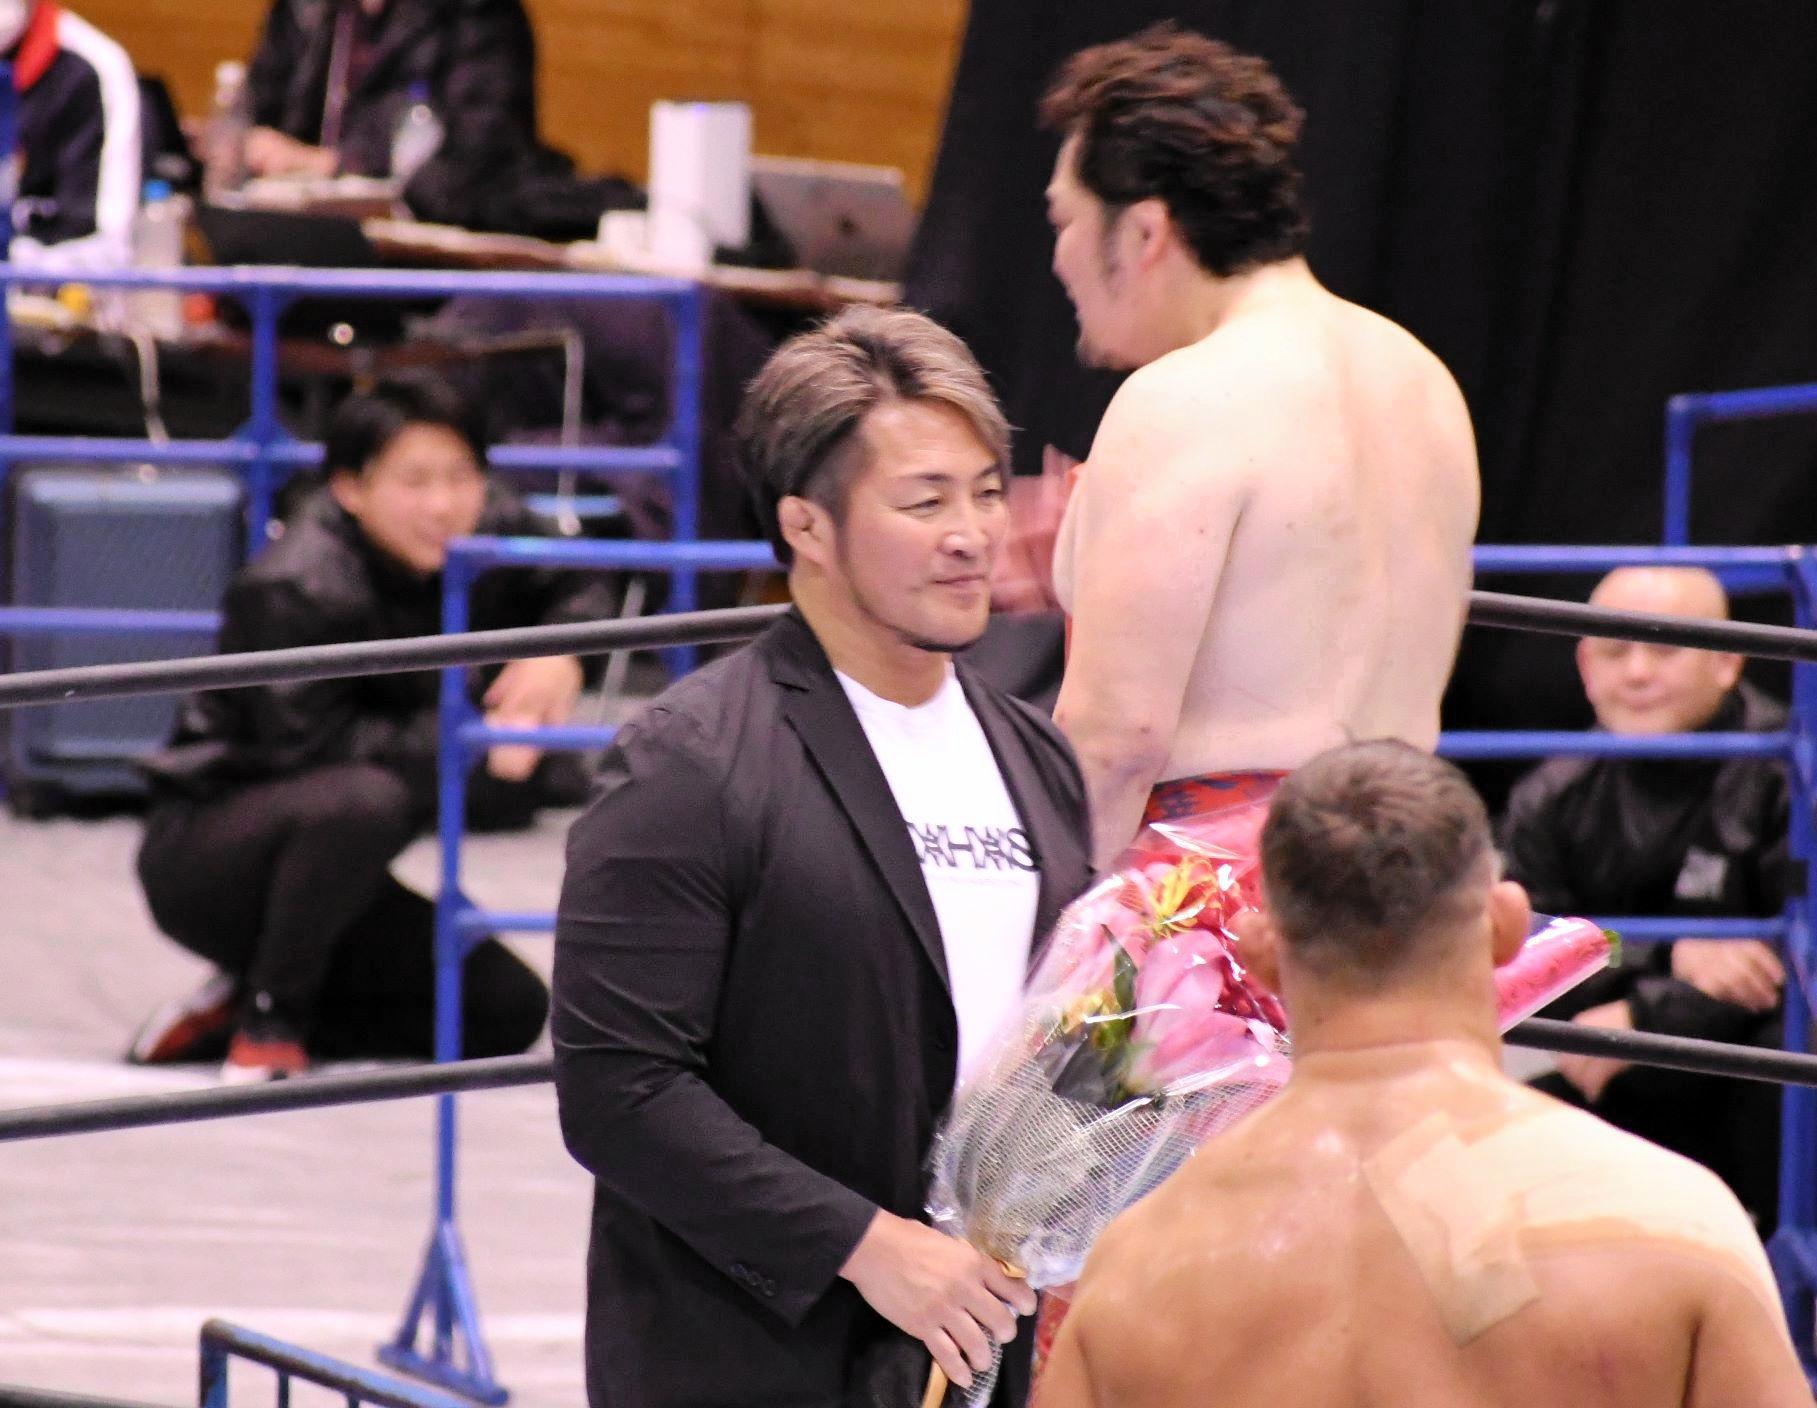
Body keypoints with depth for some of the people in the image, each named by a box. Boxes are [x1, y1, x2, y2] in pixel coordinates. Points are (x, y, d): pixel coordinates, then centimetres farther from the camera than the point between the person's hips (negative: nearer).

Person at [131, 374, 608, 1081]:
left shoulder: (490, 537, -5)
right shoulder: (297, 592, -25)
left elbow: (574, 590, 13)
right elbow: (307, 748, -30)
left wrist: (558, 653, -11)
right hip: (199, 852, -8)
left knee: (510, 1011, 0)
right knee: (365, 800, -39)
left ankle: (232, 1013, 8)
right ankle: (269, 1019, -18)